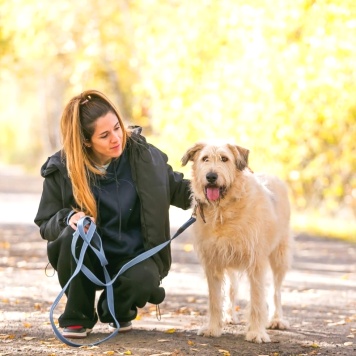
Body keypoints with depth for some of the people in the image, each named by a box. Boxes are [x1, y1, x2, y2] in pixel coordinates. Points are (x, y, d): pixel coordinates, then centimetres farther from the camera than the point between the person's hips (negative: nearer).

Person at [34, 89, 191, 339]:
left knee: (144, 280, -34)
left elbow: (178, 189, 4)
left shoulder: (143, 154, -8)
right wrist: (69, 219, -26)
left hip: (134, 255, 0)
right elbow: (46, 223, -4)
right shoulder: (62, 170, -11)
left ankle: (115, 309, 5)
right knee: (74, 236, -33)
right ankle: (78, 318, -10)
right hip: (88, 260, 0)